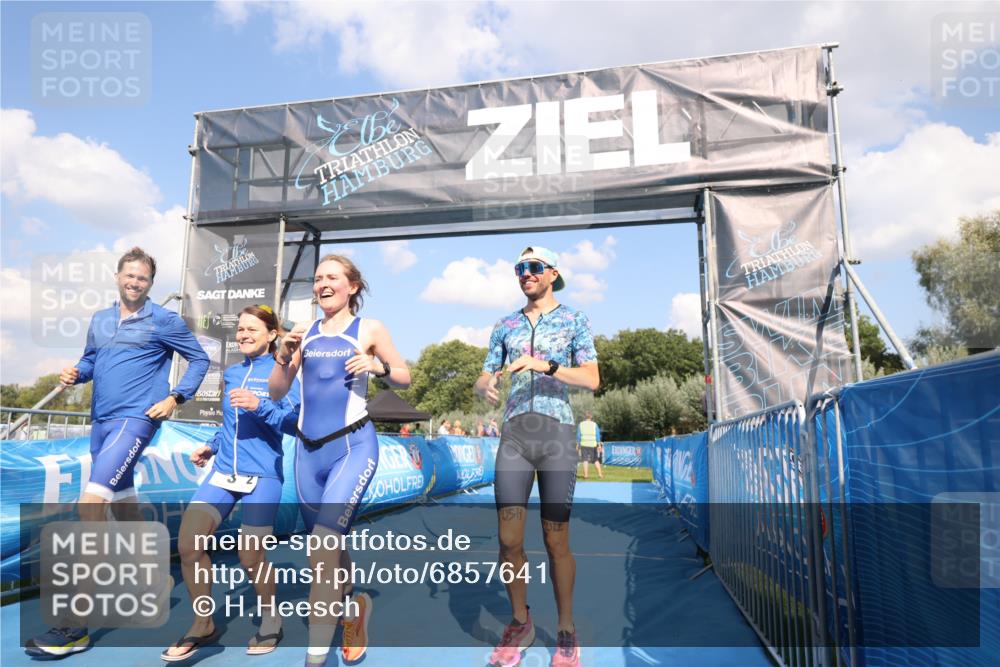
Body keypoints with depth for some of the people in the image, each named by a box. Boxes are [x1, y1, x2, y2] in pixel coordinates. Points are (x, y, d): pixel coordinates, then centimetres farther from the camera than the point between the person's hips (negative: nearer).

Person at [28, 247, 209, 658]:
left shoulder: (164, 321, -4)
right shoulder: (99, 320, 13)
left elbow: (199, 359, 1)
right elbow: (90, 361, 21)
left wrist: (175, 398, -8)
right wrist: (75, 373, -1)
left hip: (135, 420, -8)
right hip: (101, 422, 8)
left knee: (90, 504, -19)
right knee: (123, 506, 17)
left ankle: (77, 627, -14)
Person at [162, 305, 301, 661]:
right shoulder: (231, 373, 14)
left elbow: (295, 423, -13)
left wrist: (259, 406, -24)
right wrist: (212, 445, 13)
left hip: (262, 476, -6)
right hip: (223, 471, 6)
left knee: (250, 557, 0)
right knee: (188, 544, -5)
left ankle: (271, 622, 28)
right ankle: (203, 625, 17)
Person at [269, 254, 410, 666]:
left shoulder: (370, 329, 1)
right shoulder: (304, 332, 10)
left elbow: (404, 378, 7)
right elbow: (276, 393, 10)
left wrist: (378, 368, -13)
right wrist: (284, 355, -7)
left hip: (352, 446, -5)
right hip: (307, 450, 5)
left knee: (323, 545, -15)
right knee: (330, 545, 14)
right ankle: (356, 607, 41)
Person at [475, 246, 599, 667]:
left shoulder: (574, 321, 6)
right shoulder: (505, 327, 15)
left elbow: (592, 379, -6)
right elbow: (483, 380, 13)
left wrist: (546, 366, -21)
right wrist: (486, 386, -12)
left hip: (557, 435, -2)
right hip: (514, 437, 3)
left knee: (556, 541, 2)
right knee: (509, 539, -1)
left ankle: (566, 631, 21)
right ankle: (520, 624, 21)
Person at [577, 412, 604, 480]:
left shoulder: (581, 424, 4)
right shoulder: (594, 424, 3)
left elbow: (578, 436, 3)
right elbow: (598, 436, 0)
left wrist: (577, 445, 7)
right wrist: (599, 445, 2)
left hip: (584, 444, 0)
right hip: (593, 445, 0)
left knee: (585, 460, 0)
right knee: (596, 460, 11)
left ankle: (586, 475, -5)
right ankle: (600, 474, 9)